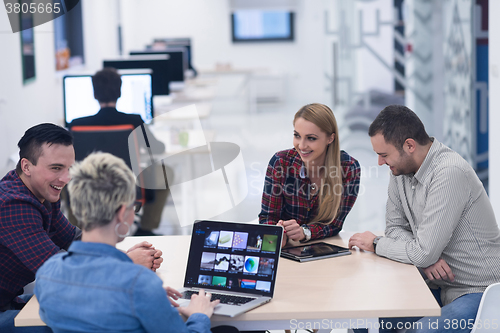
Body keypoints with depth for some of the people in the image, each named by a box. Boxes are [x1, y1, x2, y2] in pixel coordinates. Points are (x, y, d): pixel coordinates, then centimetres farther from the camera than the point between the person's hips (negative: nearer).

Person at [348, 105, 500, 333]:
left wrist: (375, 244, -8)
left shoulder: (449, 173, -25)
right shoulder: (400, 170, 2)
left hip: (479, 294, -8)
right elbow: (395, 227, 10)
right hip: (440, 287, 8)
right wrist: (426, 257, -11)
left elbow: (424, 253, -25)